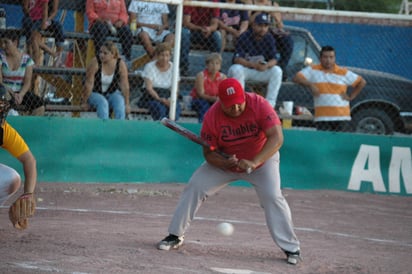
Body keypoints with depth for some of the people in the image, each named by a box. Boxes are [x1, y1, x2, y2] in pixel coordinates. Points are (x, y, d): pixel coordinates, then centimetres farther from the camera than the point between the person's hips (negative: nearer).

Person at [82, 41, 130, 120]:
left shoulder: (120, 64, -14)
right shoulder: (95, 62, -22)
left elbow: (125, 86, -10)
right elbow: (89, 84, -18)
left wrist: (127, 104, -8)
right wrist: (84, 102, -13)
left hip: (112, 93, 2)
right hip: (95, 93, -2)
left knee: (120, 102, -28)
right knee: (103, 103, -33)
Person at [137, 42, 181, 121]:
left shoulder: (173, 68, 7)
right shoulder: (150, 67, -2)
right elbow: (149, 88, -11)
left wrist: (171, 99, -19)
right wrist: (160, 99, -27)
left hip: (166, 97, 3)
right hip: (151, 97, -3)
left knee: (177, 107, -31)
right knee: (160, 108, -36)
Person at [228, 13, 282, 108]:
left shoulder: (269, 39, -3)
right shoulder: (244, 37, -15)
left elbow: (274, 59, -7)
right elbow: (237, 59, -22)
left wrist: (266, 65, -33)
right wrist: (253, 65, -39)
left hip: (261, 70, 3)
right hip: (244, 68, -3)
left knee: (277, 71, -21)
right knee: (236, 69, -36)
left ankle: (270, 103, -22)